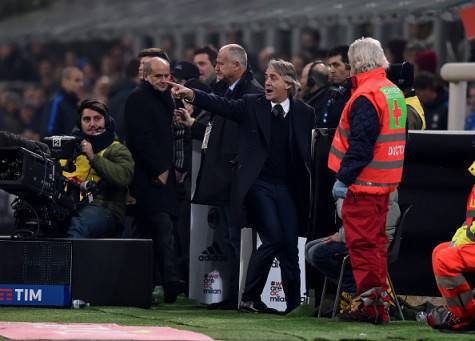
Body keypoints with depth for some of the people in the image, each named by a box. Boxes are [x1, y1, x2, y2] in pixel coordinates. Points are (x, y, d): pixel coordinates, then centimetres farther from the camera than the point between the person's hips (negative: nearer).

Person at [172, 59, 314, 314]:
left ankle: (294, 303, 10)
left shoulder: (304, 113, 7)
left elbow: (309, 152, 7)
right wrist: (192, 95, -27)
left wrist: (311, 186, -2)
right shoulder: (252, 105, 2)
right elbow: (222, 106, -11)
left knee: (290, 246, 1)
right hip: (258, 185, -2)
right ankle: (250, 297, -2)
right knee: (272, 238, -15)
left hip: (287, 187, 2)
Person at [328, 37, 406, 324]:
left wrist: (344, 178, -16)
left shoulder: (366, 96, -17)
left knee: (362, 243, -5)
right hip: (385, 182, 9)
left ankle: (372, 305, -6)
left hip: (364, 183, -9)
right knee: (376, 241, 15)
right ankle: (380, 304, 19)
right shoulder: (395, 93, 12)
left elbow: (360, 144, -22)